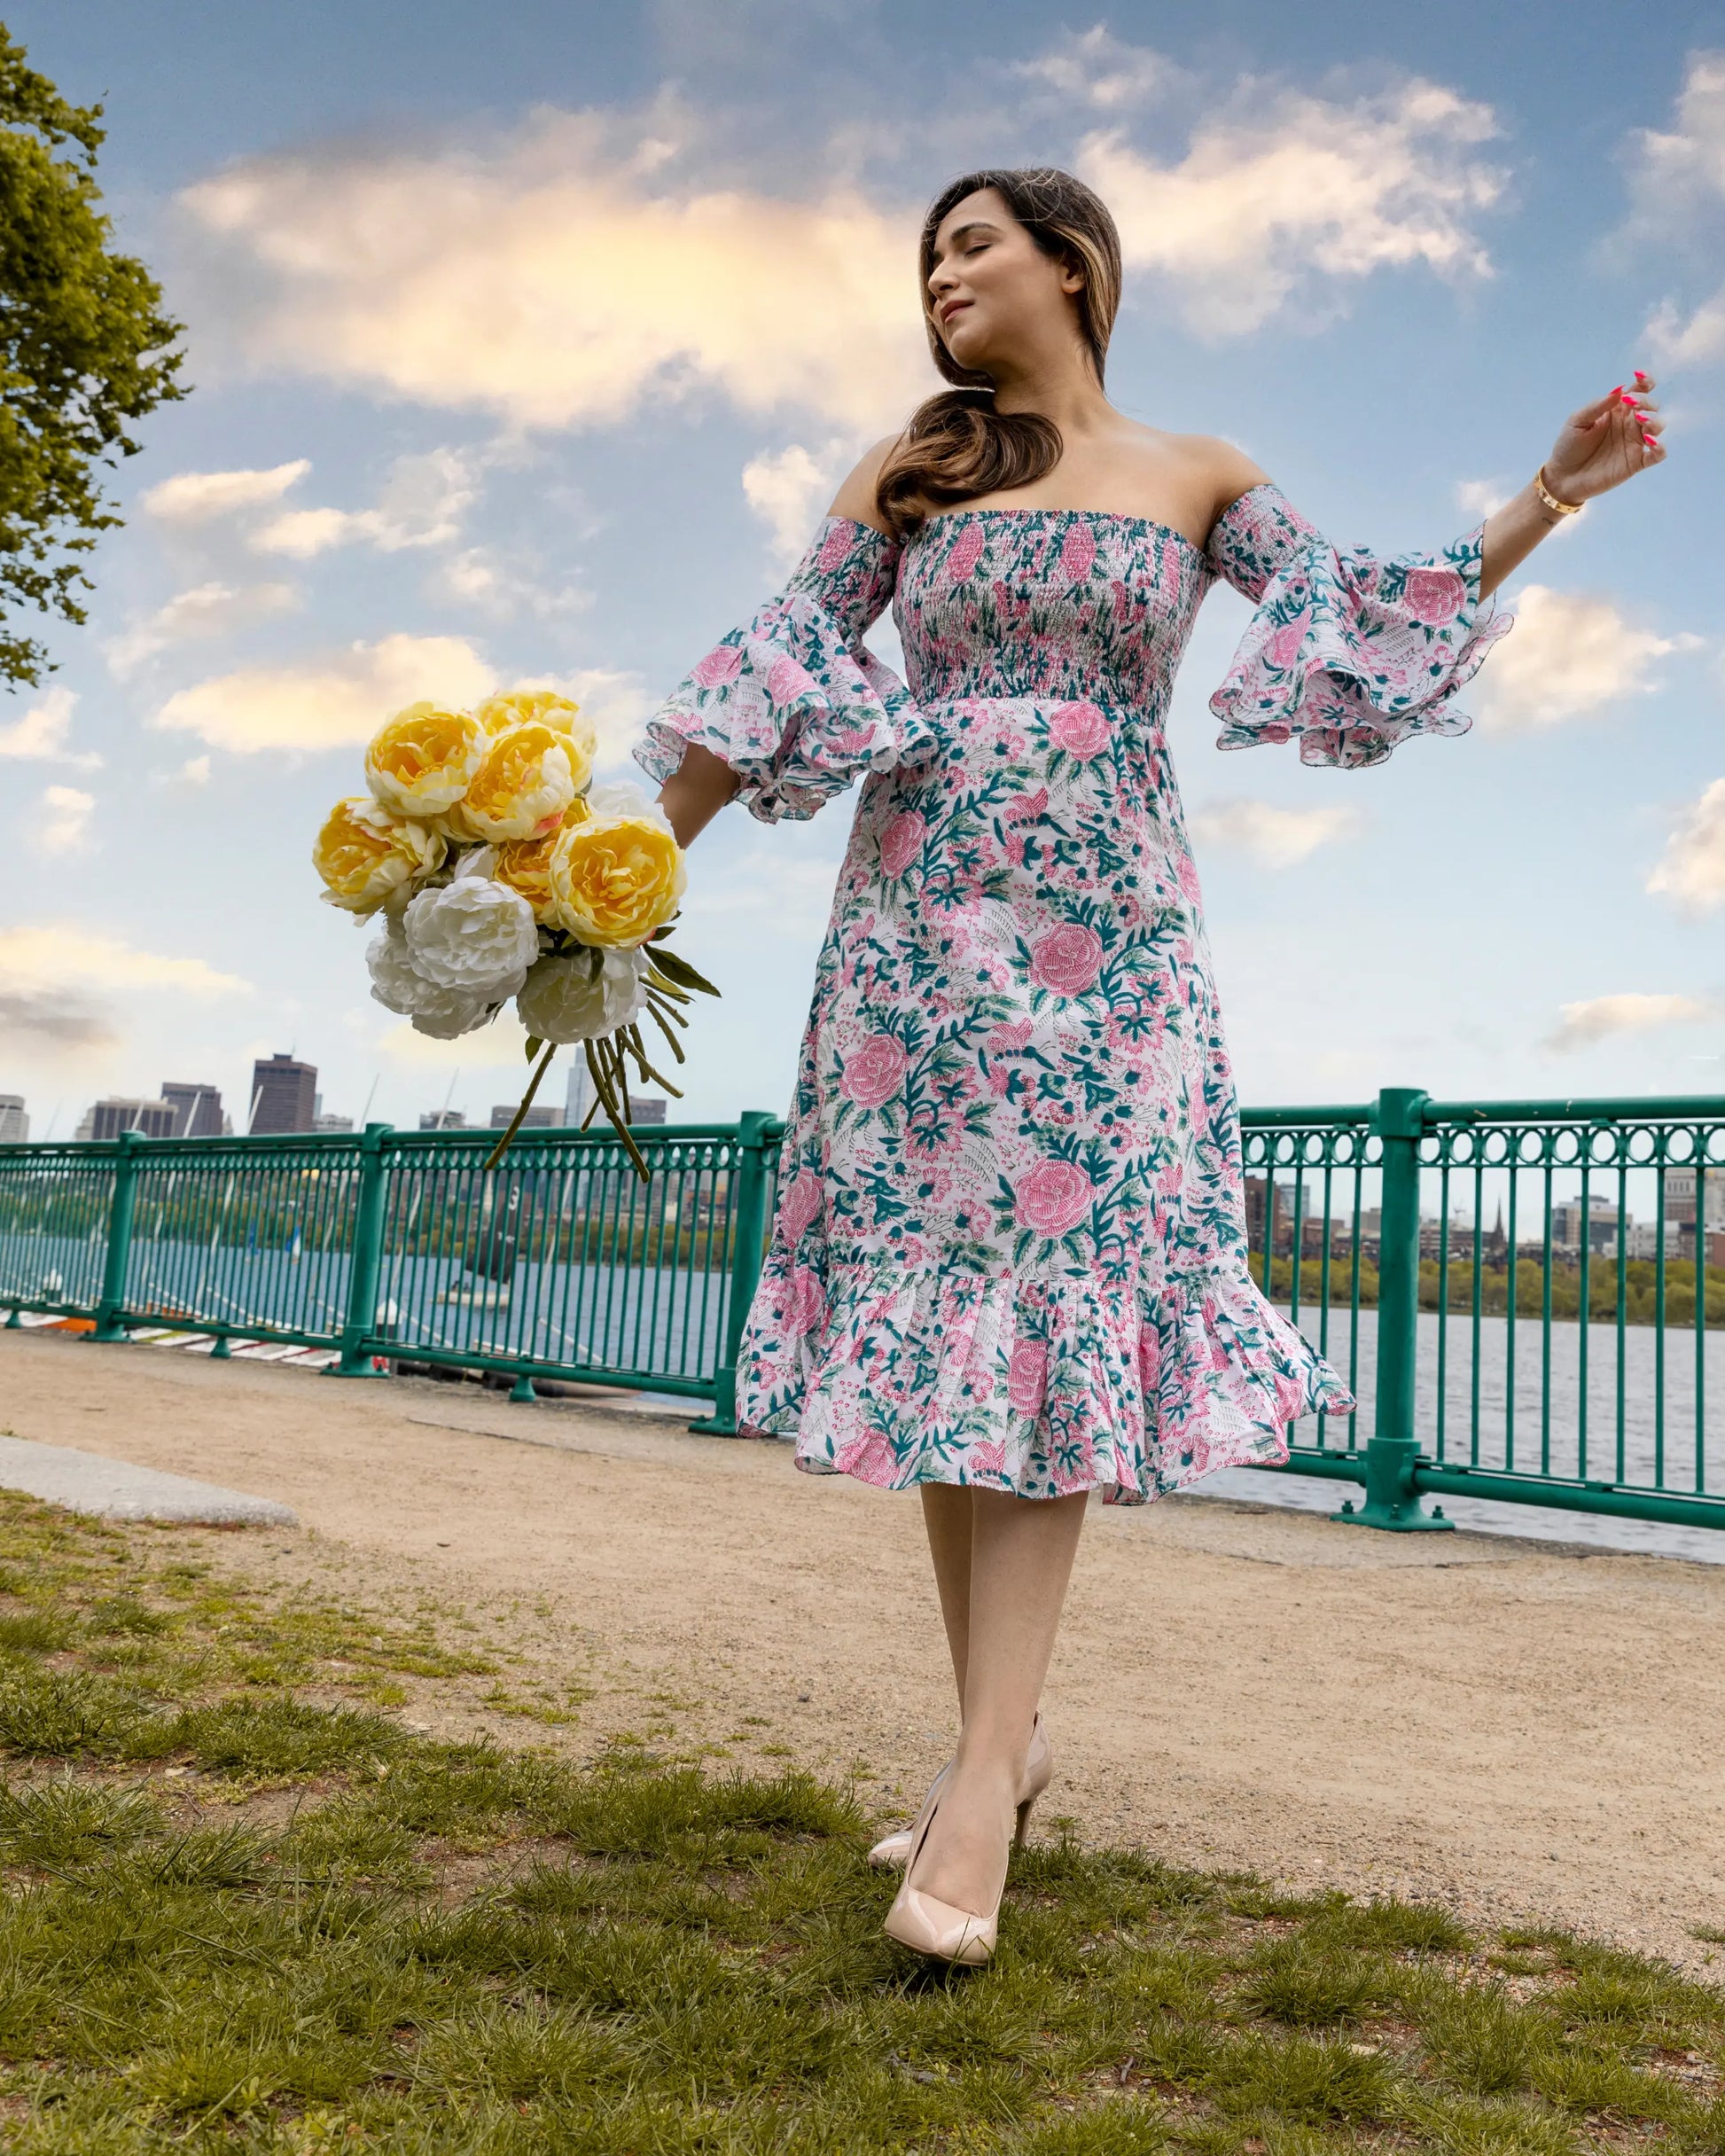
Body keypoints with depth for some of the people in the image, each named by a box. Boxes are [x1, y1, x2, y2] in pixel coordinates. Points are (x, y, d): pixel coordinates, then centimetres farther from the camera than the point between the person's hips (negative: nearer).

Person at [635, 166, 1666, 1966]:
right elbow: (782, 671, 8)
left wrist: (1549, 496, 6)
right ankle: (996, 1730, 11)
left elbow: (1366, 629, 14)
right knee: (933, 1299, -1)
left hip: (1102, 939, -1)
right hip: (915, 927, 2)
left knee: (1058, 1306, -9)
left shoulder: (1197, 478, 13)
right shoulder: (904, 476, 13)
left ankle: (989, 1773, -9)